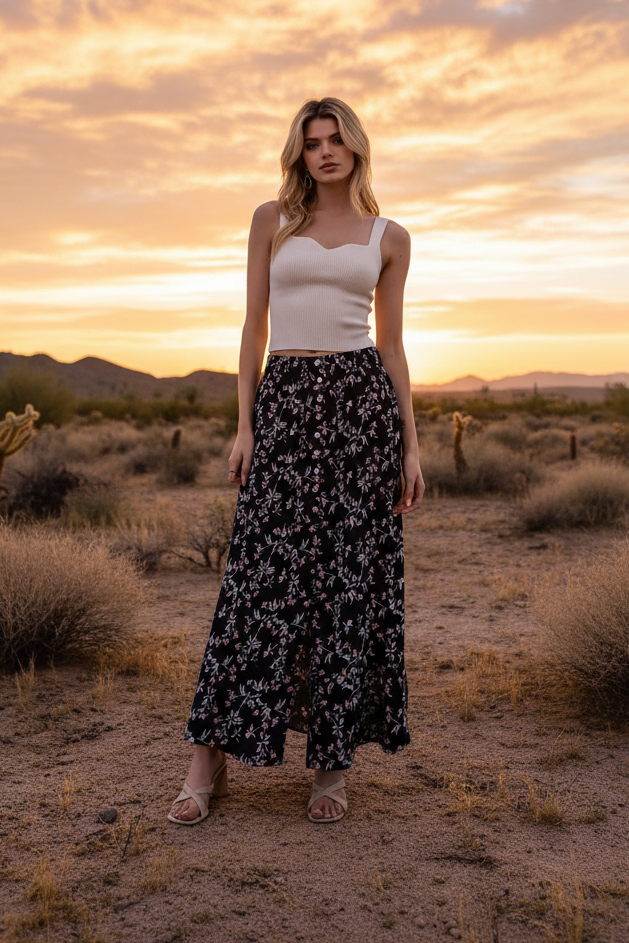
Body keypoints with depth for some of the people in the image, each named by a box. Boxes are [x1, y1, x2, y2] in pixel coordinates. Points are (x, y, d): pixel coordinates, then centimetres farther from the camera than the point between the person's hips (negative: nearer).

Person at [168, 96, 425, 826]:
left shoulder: (389, 238, 12)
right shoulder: (272, 219, 11)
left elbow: (392, 345, 11)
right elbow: (254, 326, 8)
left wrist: (411, 445, 5)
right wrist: (244, 425, 0)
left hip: (361, 400, 1)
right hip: (285, 400, 0)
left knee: (353, 575, -1)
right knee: (264, 573, -5)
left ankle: (332, 761, 11)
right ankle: (211, 756, 5)